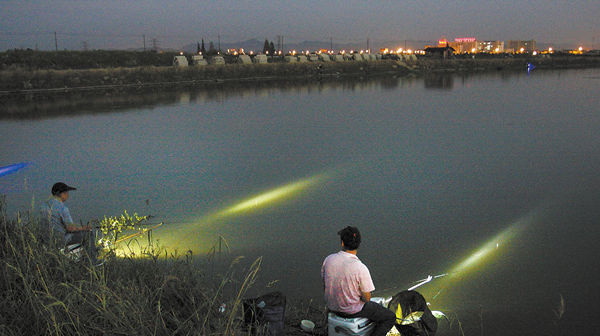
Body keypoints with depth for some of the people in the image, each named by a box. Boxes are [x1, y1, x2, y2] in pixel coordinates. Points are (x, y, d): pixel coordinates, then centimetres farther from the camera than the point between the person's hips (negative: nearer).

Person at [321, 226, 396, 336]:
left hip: (332, 307, 6)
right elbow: (367, 298, -18)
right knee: (390, 317, 13)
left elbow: (325, 285, 0)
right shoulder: (361, 268, -29)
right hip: (353, 311, -6)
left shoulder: (328, 259, -14)